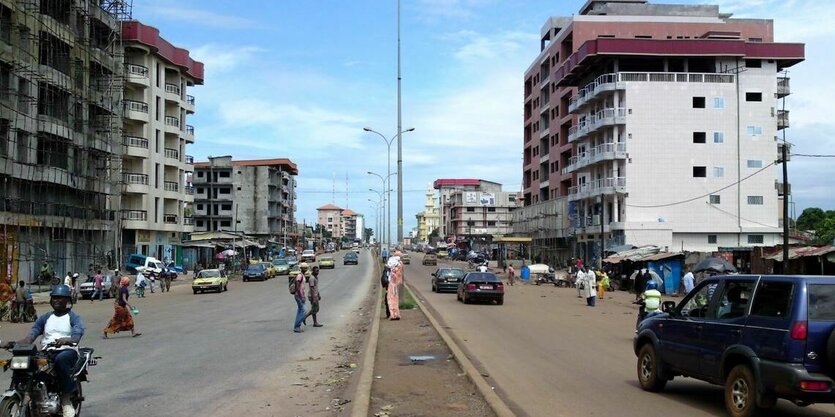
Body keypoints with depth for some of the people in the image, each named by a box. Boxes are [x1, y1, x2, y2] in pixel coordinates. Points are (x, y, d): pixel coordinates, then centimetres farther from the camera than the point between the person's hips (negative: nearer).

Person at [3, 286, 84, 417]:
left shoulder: (74, 318, 7)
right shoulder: (45, 318, 21)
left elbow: (76, 337, -13)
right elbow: (30, 337, 9)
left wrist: (64, 340, -37)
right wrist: (15, 343, -12)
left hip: (67, 351, -4)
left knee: (60, 360, -40)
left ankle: (67, 396, -25)